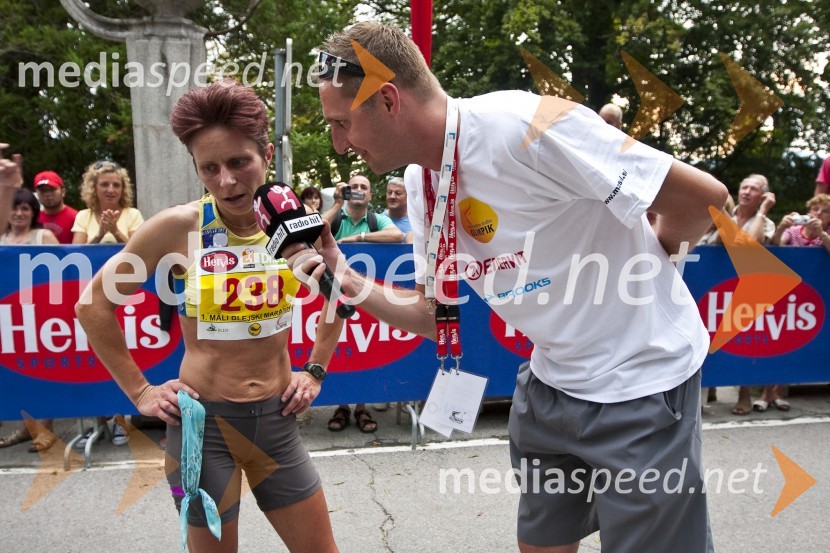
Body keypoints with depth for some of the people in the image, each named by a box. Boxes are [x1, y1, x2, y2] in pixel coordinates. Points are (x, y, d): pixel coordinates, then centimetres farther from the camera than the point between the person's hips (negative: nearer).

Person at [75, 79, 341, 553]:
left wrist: (316, 371, 8)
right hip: (203, 420, -2)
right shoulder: (178, 227, -13)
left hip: (277, 419, 3)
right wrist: (139, 392, -2)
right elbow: (94, 305, -2)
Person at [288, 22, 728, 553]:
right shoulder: (421, 181, -1)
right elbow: (434, 313, 7)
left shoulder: (522, 125, -27)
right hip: (551, 383, 7)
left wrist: (638, 264, -3)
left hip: (640, 382, -7)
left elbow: (703, 196, -22)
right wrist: (348, 281, -9)